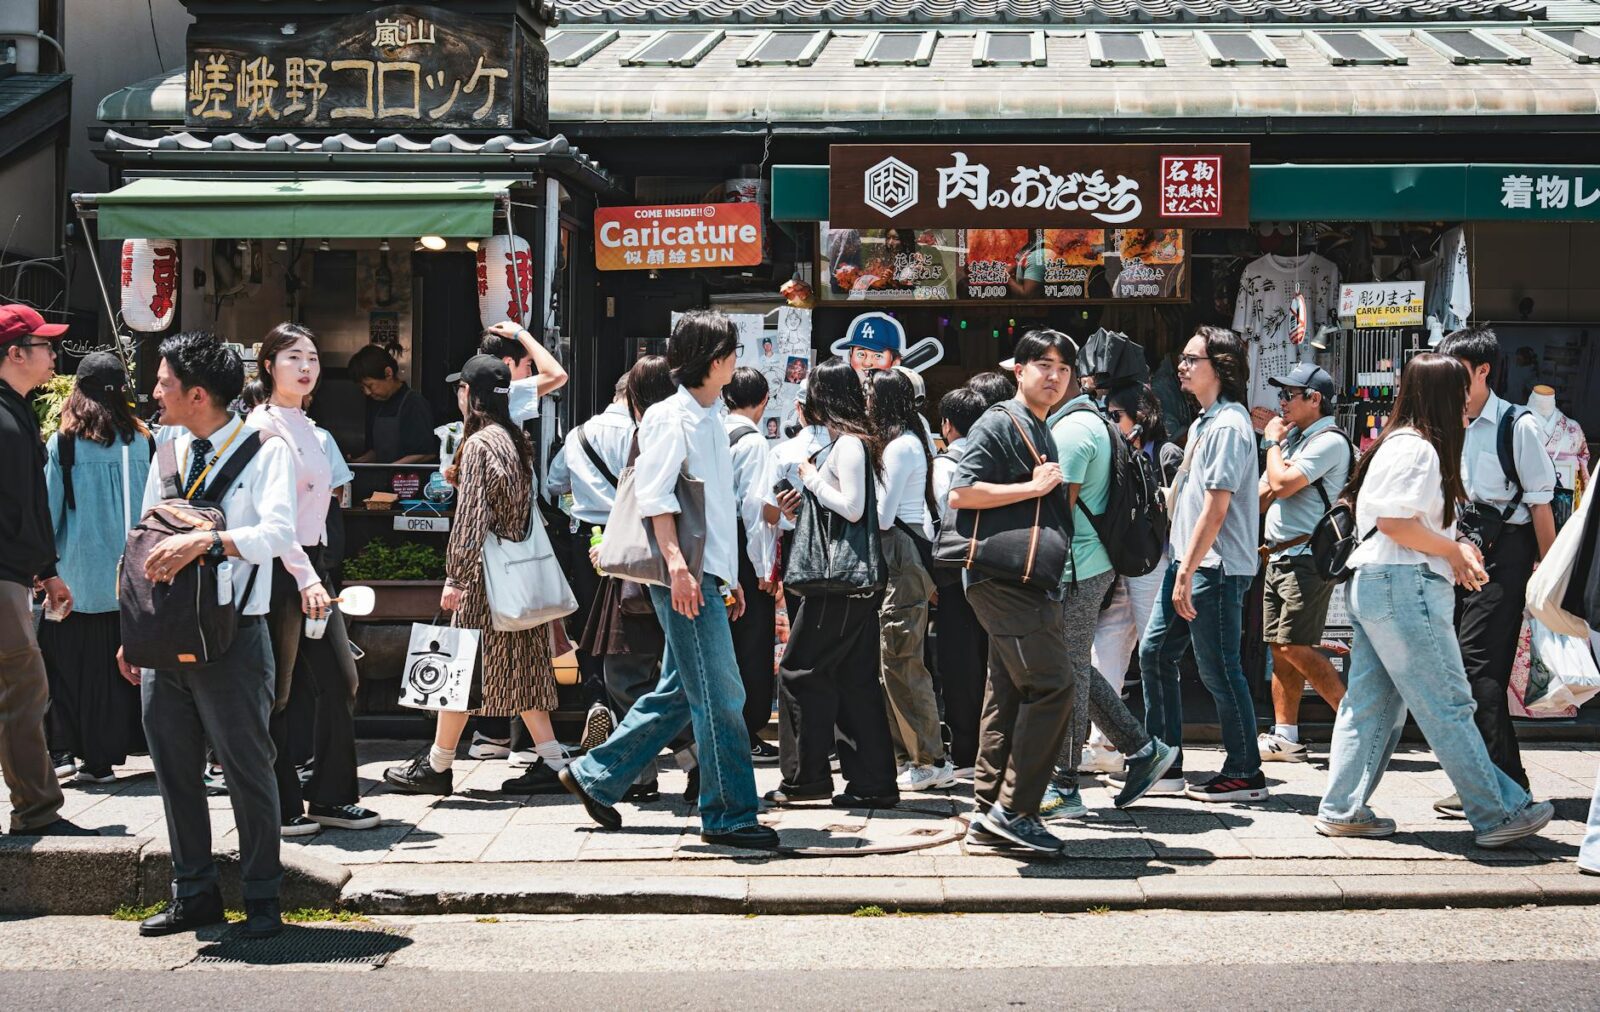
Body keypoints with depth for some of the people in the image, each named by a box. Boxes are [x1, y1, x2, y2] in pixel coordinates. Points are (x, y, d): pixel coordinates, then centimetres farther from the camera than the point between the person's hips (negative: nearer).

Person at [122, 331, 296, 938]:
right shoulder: (169, 449, 12)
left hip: (233, 638, -6)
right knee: (174, 769, 12)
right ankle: (194, 894, 24)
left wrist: (205, 540, -33)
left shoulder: (264, 450, -7)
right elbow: (146, 543, 17)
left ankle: (261, 898, 14)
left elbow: (278, 533, -22)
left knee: (248, 769, 1)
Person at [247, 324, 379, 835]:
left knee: (339, 682, 8)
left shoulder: (308, 428, 16)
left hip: (311, 565, 9)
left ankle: (330, 797, 16)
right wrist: (305, 578, -21)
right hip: (279, 568, -9)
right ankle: (280, 808, 7)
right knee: (276, 693, -1)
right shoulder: (264, 425, -11)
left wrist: (316, 572, 17)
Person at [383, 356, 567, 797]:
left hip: (486, 570, -8)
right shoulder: (515, 438, 11)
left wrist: (455, 577, -15)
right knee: (520, 663, 9)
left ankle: (437, 765, 9)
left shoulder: (479, 444, -14)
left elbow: (471, 516, -17)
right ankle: (551, 762, 6)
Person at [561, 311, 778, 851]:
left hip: (705, 575, 10)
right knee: (720, 695, -7)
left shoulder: (709, 418, 20)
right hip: (685, 578, -10)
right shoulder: (671, 417, -8)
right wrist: (677, 563, -25)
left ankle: (595, 776, 23)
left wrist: (729, 575, 22)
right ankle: (729, 814, -1)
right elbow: (654, 493, -17)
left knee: (680, 692, 14)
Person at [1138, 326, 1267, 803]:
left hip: (1215, 567, -10)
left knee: (1218, 670, -4)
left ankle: (1245, 774, 7)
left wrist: (1187, 574, -21)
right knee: (1155, 652, 10)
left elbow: (1216, 508, -20)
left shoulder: (1228, 425, -15)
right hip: (1189, 561, 10)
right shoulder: (1202, 422, 16)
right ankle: (1165, 764, 16)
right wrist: (1181, 568, 17)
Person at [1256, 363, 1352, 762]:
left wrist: (1273, 443, -7)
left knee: (1296, 647, -14)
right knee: (1280, 648, 8)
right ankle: (1284, 737, 10)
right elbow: (1266, 492, 26)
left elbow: (1282, 485, -21)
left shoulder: (1329, 441, -11)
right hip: (1279, 557, 10)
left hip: (1307, 558, -10)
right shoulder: (1295, 438, 19)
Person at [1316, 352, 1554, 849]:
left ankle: (1342, 810, 11)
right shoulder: (1416, 448, -13)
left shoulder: (1397, 443, 18)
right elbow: (1395, 522, -21)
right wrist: (1452, 549, -9)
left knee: (1372, 703, 10)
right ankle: (1498, 814, -1)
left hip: (1372, 584, 11)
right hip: (1404, 585, -10)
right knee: (1448, 705, -5)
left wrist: (1453, 548, 6)